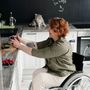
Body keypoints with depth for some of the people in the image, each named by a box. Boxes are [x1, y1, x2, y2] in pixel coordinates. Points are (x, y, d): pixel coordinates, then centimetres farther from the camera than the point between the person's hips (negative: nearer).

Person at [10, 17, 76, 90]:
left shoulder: (62, 46, -29)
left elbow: (39, 53, -29)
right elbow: (37, 45, 0)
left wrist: (19, 46, -24)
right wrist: (22, 41, -15)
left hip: (63, 76, -8)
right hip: (52, 69, 8)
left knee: (39, 78, -24)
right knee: (36, 73, -18)